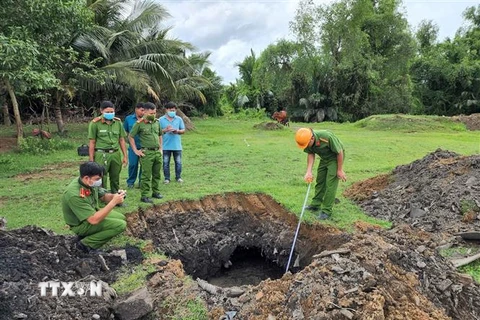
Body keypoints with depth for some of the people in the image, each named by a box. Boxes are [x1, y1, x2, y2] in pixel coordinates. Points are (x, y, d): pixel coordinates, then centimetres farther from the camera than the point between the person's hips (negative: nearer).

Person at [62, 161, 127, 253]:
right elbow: (94, 220, -35)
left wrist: (115, 195, -18)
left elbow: (104, 196, 4)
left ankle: (90, 234, 8)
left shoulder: (91, 183, -14)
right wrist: (114, 202, -34)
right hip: (81, 224, -8)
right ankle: (86, 243, -7)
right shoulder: (75, 195, -36)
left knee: (121, 218, 13)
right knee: (121, 225, -17)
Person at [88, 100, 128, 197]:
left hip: (116, 154, 4)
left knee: (115, 180, 12)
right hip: (101, 155, -4)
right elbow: (92, 143, -1)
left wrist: (125, 156, 10)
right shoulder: (95, 123, -3)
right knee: (101, 181, -1)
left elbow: (121, 140, 13)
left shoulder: (118, 122, 8)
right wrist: (91, 160, -3)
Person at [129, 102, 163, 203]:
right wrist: (136, 150, -5)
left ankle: (156, 192, 26)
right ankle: (144, 196, 5)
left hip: (157, 152, 5)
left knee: (157, 174, 13)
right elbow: (130, 137, -3)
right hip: (147, 153, -5)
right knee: (146, 176, -2)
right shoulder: (139, 123, -7)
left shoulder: (157, 122, 9)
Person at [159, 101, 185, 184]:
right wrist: (165, 130, -19)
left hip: (177, 145, 1)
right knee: (166, 163, 5)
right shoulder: (161, 119, 0)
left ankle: (178, 177, 23)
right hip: (166, 146, -1)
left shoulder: (179, 119, 5)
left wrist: (177, 131, -13)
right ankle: (167, 178, 18)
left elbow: (183, 130, 7)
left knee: (178, 162, 8)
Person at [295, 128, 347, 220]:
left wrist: (340, 170, -18)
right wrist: (309, 171, -20)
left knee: (330, 184, -8)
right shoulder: (307, 141, -21)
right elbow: (311, 154, -8)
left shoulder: (327, 137, -38)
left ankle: (326, 210, -2)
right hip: (324, 158, 6)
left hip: (335, 157, -6)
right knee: (320, 181, 12)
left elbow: (340, 152, -25)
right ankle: (315, 204, 25)